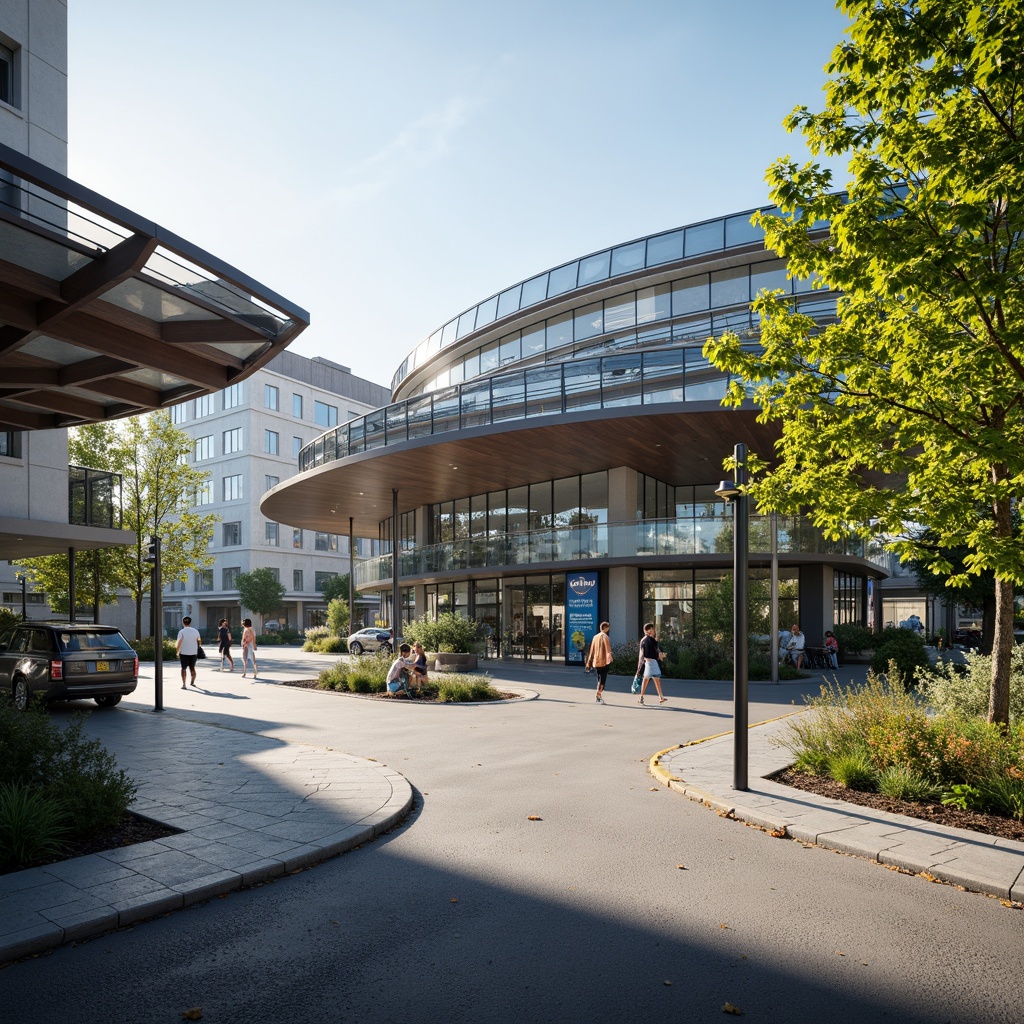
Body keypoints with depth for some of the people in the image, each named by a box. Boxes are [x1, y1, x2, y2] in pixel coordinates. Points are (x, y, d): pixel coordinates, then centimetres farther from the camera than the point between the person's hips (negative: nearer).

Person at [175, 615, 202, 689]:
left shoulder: (181, 632, -12)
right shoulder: (195, 631, 0)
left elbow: (179, 643, -16)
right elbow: (199, 640, 14)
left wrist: (177, 652, -4)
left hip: (184, 653, -3)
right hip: (194, 653, 3)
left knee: (183, 668, 7)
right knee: (192, 668, 18)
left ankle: (183, 684, 0)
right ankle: (192, 682, 30)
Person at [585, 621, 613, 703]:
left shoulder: (595, 637, 14)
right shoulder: (605, 636, -7)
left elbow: (591, 651, 17)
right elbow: (607, 648, -22)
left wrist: (589, 663, 20)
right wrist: (610, 657, -34)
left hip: (596, 662, 7)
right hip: (603, 662, -7)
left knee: (599, 680, 15)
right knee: (603, 680, -2)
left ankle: (599, 696, 13)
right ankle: (598, 695, -7)